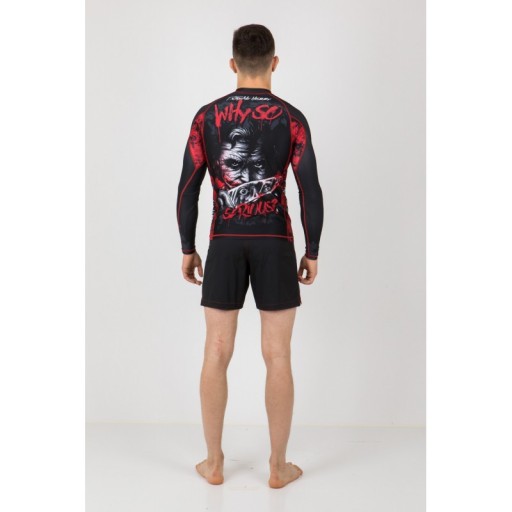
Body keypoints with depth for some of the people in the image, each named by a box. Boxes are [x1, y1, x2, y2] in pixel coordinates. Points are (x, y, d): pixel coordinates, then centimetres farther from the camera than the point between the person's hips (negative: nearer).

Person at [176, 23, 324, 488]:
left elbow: (188, 190, 0)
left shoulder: (207, 116, 2)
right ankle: (279, 466, 15)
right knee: (277, 357, 6)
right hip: (275, 244, -1)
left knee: (217, 354, 9)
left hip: (225, 244, 1)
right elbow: (311, 191, -7)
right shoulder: (291, 118, -2)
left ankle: (215, 462, 19)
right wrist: (312, 252, 3)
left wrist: (188, 250, 9)